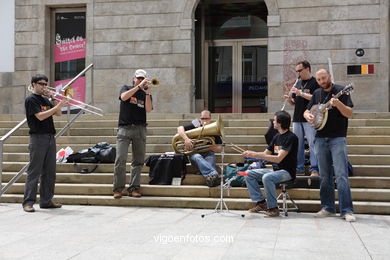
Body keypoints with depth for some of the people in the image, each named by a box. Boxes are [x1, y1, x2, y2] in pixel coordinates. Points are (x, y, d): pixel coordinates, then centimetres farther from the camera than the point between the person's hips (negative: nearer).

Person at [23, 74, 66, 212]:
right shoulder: (30, 100, -4)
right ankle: (28, 202, -3)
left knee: (49, 172, 8)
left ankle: (46, 201, 15)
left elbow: (58, 113, 16)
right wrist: (57, 106, -16)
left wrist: (57, 101, 2)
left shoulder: (45, 99, 19)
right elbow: (40, 116, -16)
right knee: (34, 171, -6)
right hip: (38, 138, -7)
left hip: (50, 137, 7)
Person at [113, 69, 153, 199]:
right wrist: (138, 86, -17)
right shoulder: (126, 88, 10)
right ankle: (118, 188, -4)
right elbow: (124, 97, -14)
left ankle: (134, 188, 6)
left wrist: (147, 92, -14)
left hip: (140, 129, 3)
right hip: (125, 128, -2)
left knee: (138, 160, 1)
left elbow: (148, 109, -5)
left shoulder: (146, 94, 14)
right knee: (120, 159, -10)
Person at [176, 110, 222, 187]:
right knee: (197, 158, -36)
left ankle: (210, 179, -60)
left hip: (208, 154, 2)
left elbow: (219, 149, 4)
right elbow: (180, 128, -8)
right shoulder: (195, 126, 4)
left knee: (211, 158, -34)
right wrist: (186, 139, -25)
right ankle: (214, 175, -61)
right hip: (195, 153, -1)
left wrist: (209, 145, -18)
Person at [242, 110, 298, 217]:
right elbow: (266, 154, 15)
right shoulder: (277, 136, 11)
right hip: (275, 170, 9)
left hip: (287, 171, -9)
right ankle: (261, 202, 2)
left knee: (267, 177, -35)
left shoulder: (291, 137, -16)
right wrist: (251, 153, -4)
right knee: (249, 174, -1)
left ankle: (273, 208, -20)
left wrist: (256, 155, -25)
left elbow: (278, 158, -23)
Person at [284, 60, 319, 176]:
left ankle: (314, 170, -7)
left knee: (312, 144, -9)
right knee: (298, 144, 9)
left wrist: (301, 93, -17)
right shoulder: (298, 84, 18)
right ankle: (299, 169, 16)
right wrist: (289, 99, 0)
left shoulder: (315, 83, -3)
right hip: (297, 119, 7)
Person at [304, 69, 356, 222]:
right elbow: (306, 111, 20)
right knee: (325, 176, 8)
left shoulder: (340, 91, -2)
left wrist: (337, 103, -27)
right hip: (321, 139, 5)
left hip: (337, 139, -5)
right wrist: (308, 116, -3)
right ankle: (328, 208, 16)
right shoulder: (317, 94, 14)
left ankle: (346, 211, -9)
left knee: (341, 175, -11)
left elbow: (350, 114, -10)